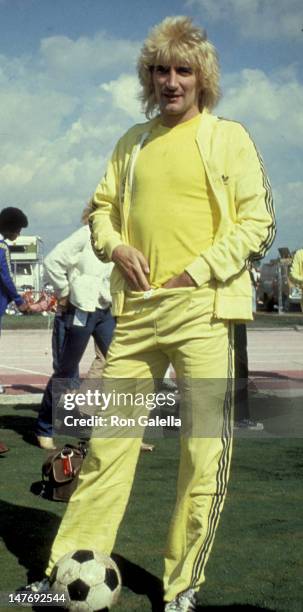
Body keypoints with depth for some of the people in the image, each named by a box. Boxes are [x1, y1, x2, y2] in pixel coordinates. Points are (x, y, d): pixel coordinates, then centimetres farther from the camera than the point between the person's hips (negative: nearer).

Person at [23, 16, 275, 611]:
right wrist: (116, 246, 2)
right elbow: (101, 207, 23)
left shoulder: (229, 138, 4)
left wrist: (200, 272, -10)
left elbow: (257, 221, -1)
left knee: (205, 450, -2)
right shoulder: (132, 143, 16)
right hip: (136, 312, 4)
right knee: (108, 440, 5)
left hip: (202, 310, -3)